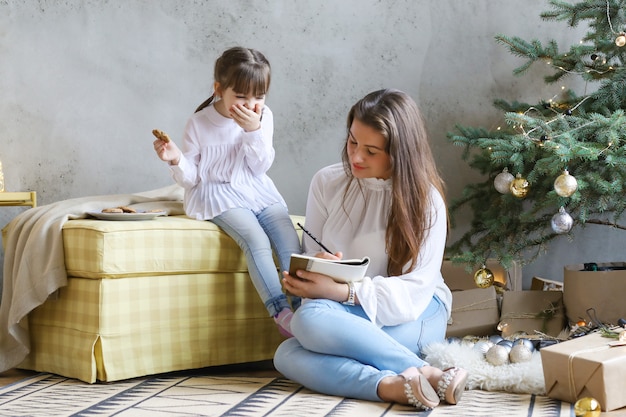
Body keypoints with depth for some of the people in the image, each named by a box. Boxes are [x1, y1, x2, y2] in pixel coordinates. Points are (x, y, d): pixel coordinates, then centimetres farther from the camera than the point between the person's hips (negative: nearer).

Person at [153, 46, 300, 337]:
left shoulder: (263, 117, 1)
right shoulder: (199, 123, -5)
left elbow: (260, 168, -4)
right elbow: (190, 178, 0)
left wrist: (254, 130, -18)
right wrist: (176, 160, -22)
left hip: (259, 193, 4)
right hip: (219, 196, -4)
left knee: (290, 241, -19)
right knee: (256, 240, -29)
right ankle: (281, 312, -31)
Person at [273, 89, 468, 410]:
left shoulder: (425, 199, -9)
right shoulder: (326, 182, 2)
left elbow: (414, 290, -16)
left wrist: (342, 292, -31)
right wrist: (306, 281, -21)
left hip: (416, 315, -5)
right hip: (340, 315, 5)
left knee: (312, 318, -32)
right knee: (287, 357, -29)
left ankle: (410, 381, -38)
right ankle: (426, 374, -37)